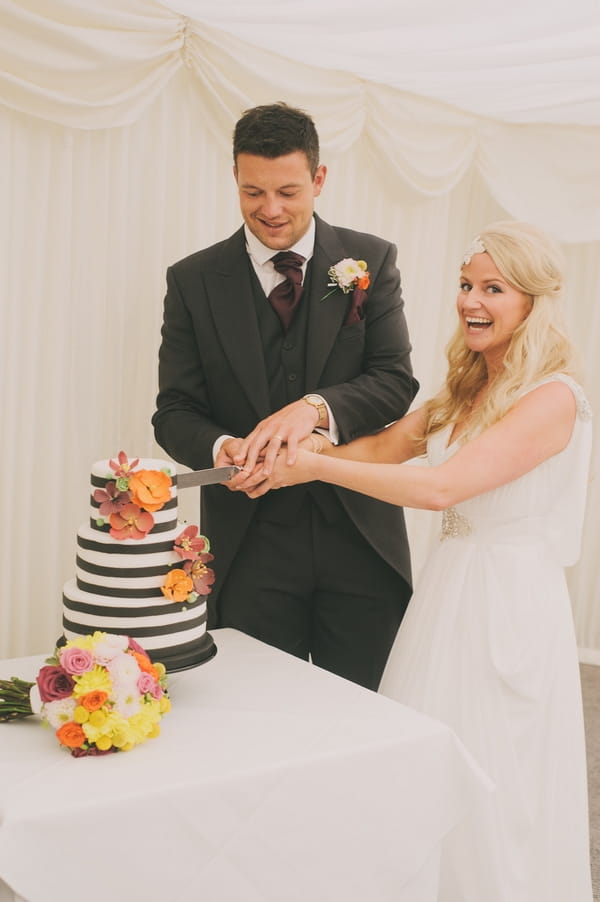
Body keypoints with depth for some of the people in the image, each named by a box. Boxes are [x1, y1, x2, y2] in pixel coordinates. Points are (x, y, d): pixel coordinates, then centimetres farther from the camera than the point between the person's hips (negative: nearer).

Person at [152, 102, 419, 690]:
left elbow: (396, 381, -5)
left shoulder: (370, 261, 2)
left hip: (359, 537, 1)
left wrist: (316, 406, -24)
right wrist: (222, 448, -21)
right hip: (250, 547, 0)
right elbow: (175, 412, 1)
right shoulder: (194, 280, 2)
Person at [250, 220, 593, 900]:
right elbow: (384, 445, 5)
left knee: (489, 793, 7)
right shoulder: (464, 391, 10)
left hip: (507, 606, -7)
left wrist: (317, 466, -21)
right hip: (447, 589, 7)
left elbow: (439, 487, -25)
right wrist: (290, 454, -10)